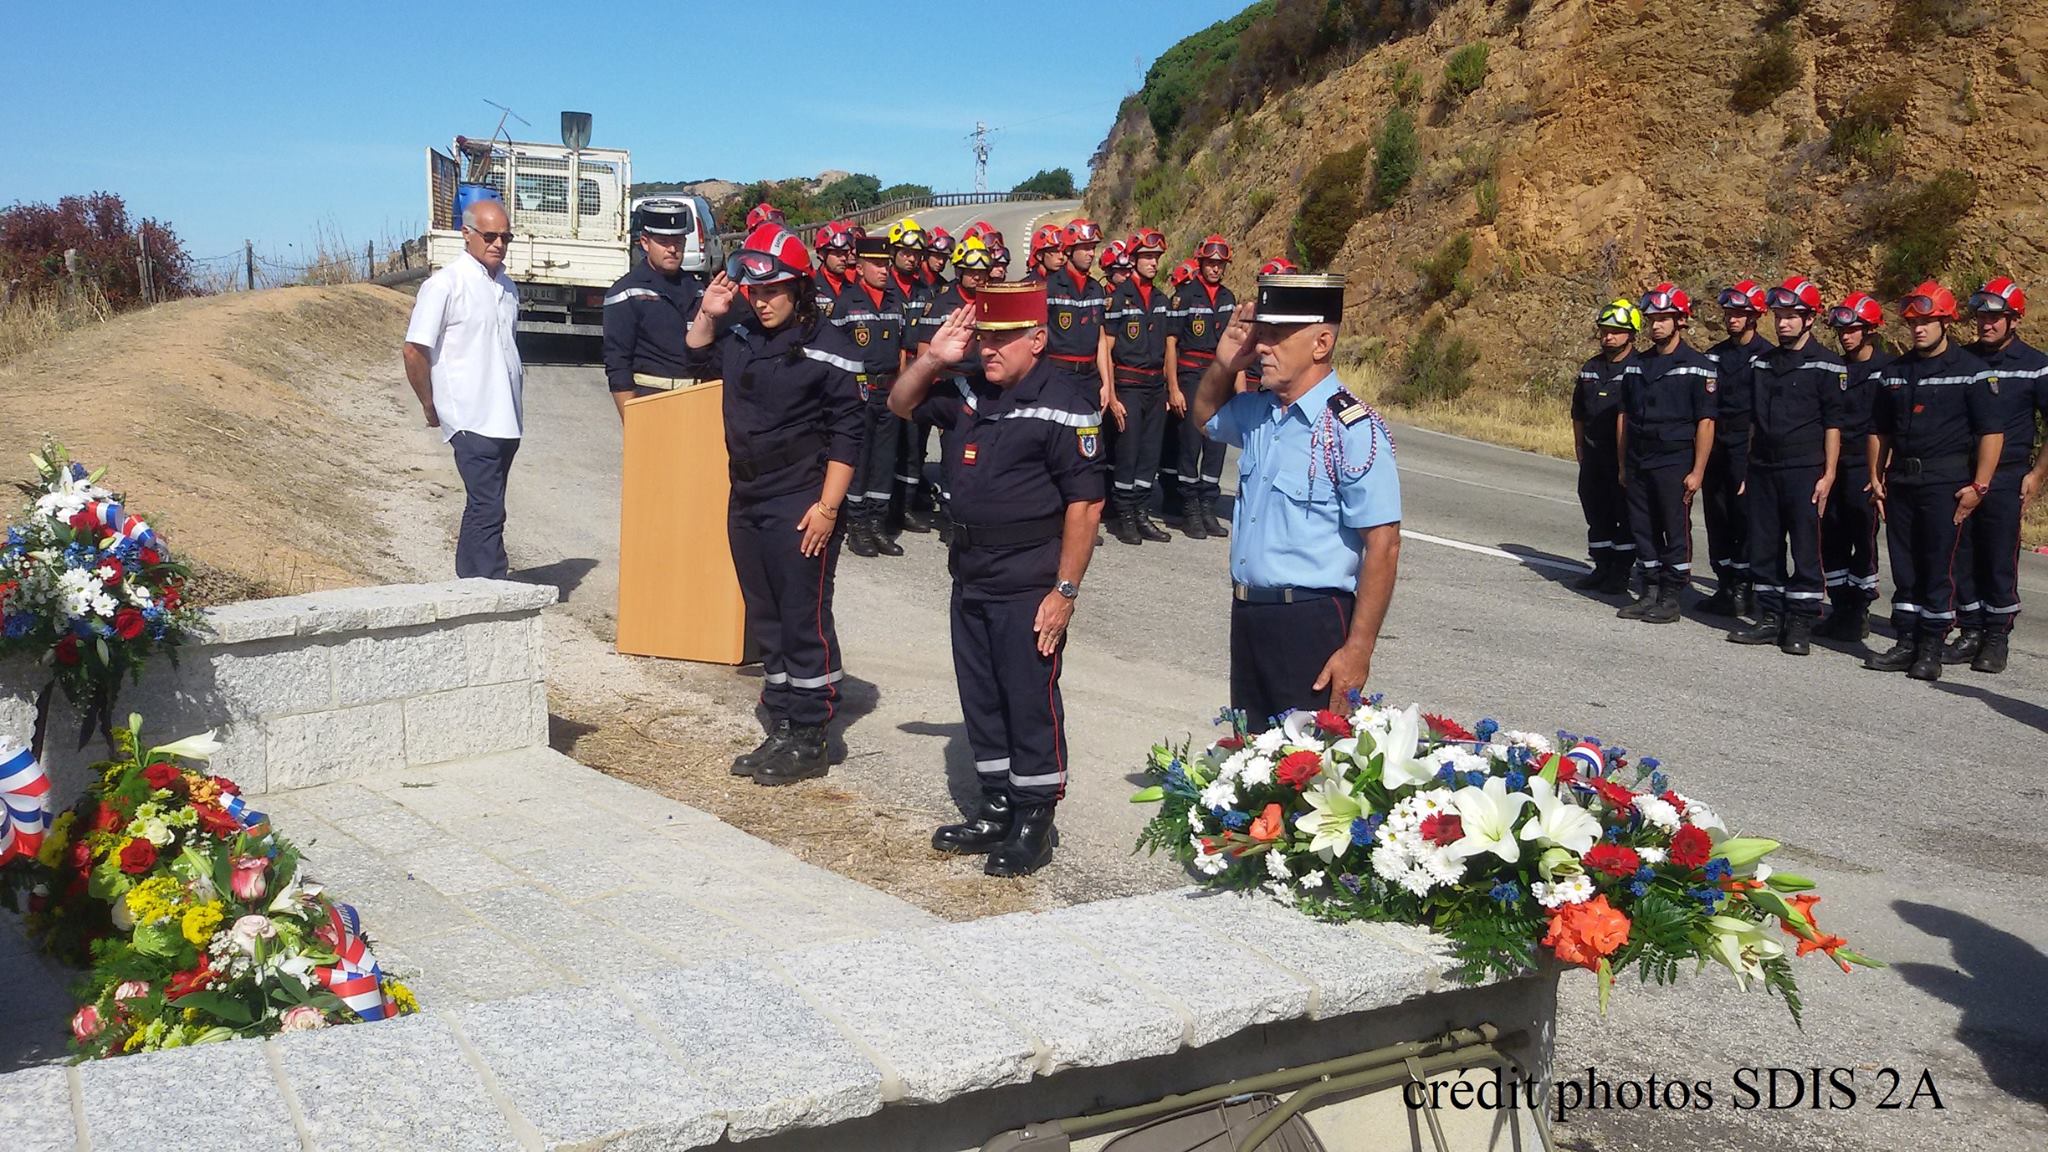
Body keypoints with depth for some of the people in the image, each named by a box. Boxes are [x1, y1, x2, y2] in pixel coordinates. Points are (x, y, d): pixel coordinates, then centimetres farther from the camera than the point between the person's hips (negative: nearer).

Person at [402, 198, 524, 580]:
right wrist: (430, 408, -3)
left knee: (484, 508, 13)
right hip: (471, 419, -8)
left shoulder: (506, 286, 15)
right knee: (487, 509, -12)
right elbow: (414, 351, -9)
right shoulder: (445, 285, -9)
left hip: (506, 419, 8)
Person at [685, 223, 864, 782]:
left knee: (805, 623, -2)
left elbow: (845, 436, -12)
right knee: (766, 621, 13)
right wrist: (709, 313, 9)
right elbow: (698, 355, 28)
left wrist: (827, 507, -16)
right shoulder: (740, 334, 8)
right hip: (746, 501, 8)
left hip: (801, 508, -8)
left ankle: (808, 741, 7)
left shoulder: (824, 350, -12)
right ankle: (781, 730, 24)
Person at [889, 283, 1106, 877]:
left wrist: (1065, 590, -19)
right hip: (970, 578, 8)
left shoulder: (1063, 405, -15)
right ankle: (996, 809, 29)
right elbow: (902, 404, 22)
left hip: (1028, 587, -8)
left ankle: (1034, 824, 14)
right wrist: (933, 358, 3)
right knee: (980, 700, 15)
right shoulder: (972, 394, 8)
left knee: (1030, 704, 2)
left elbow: (1085, 503, -17)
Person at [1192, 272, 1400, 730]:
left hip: (1313, 623, -8)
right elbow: (1205, 416, 29)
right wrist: (1224, 364, 7)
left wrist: (1357, 651, -20)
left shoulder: (1354, 429, -17)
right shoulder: (1258, 412, 6)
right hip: (1247, 615, 8)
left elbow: (1382, 547, -18)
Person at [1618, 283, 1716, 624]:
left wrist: (1697, 471, -13)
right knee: (1643, 530, 9)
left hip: (1675, 464, -6)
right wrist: (1623, 464, 12)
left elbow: (1705, 421, -8)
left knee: (1675, 531, 0)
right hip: (1638, 464, 6)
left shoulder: (1697, 366, -5)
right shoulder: (1638, 364, 12)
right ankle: (1650, 593, 18)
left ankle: (1671, 598, 7)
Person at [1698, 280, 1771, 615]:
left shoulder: (1766, 356, -4)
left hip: (1747, 447, -6)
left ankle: (1743, 588, 1)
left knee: (1744, 516, -5)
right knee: (1717, 517, 7)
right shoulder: (1714, 355, 14)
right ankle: (1725, 585, 15)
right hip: (1715, 446, 6)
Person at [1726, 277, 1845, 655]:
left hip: (1804, 472, -5)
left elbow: (1833, 424, -5)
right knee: (1763, 549, 8)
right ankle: (1770, 619, 16)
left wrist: (1828, 474, -10)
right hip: (1763, 471, 6)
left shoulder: (1826, 365, -3)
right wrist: (1748, 470, 14)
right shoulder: (1763, 363, 13)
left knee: (1805, 550, -1)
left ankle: (1801, 625, 5)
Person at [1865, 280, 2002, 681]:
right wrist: (1876, 478, 12)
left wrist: (1978, 486, -12)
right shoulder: (1894, 372, 13)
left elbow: (1991, 433, -6)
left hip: (1945, 482, -5)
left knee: (1938, 567, -3)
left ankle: (1931, 648, 3)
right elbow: (1881, 430, 20)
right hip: (1900, 480, 5)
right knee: (1903, 567, 8)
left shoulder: (1970, 370, -4)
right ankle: (1906, 642, 16)